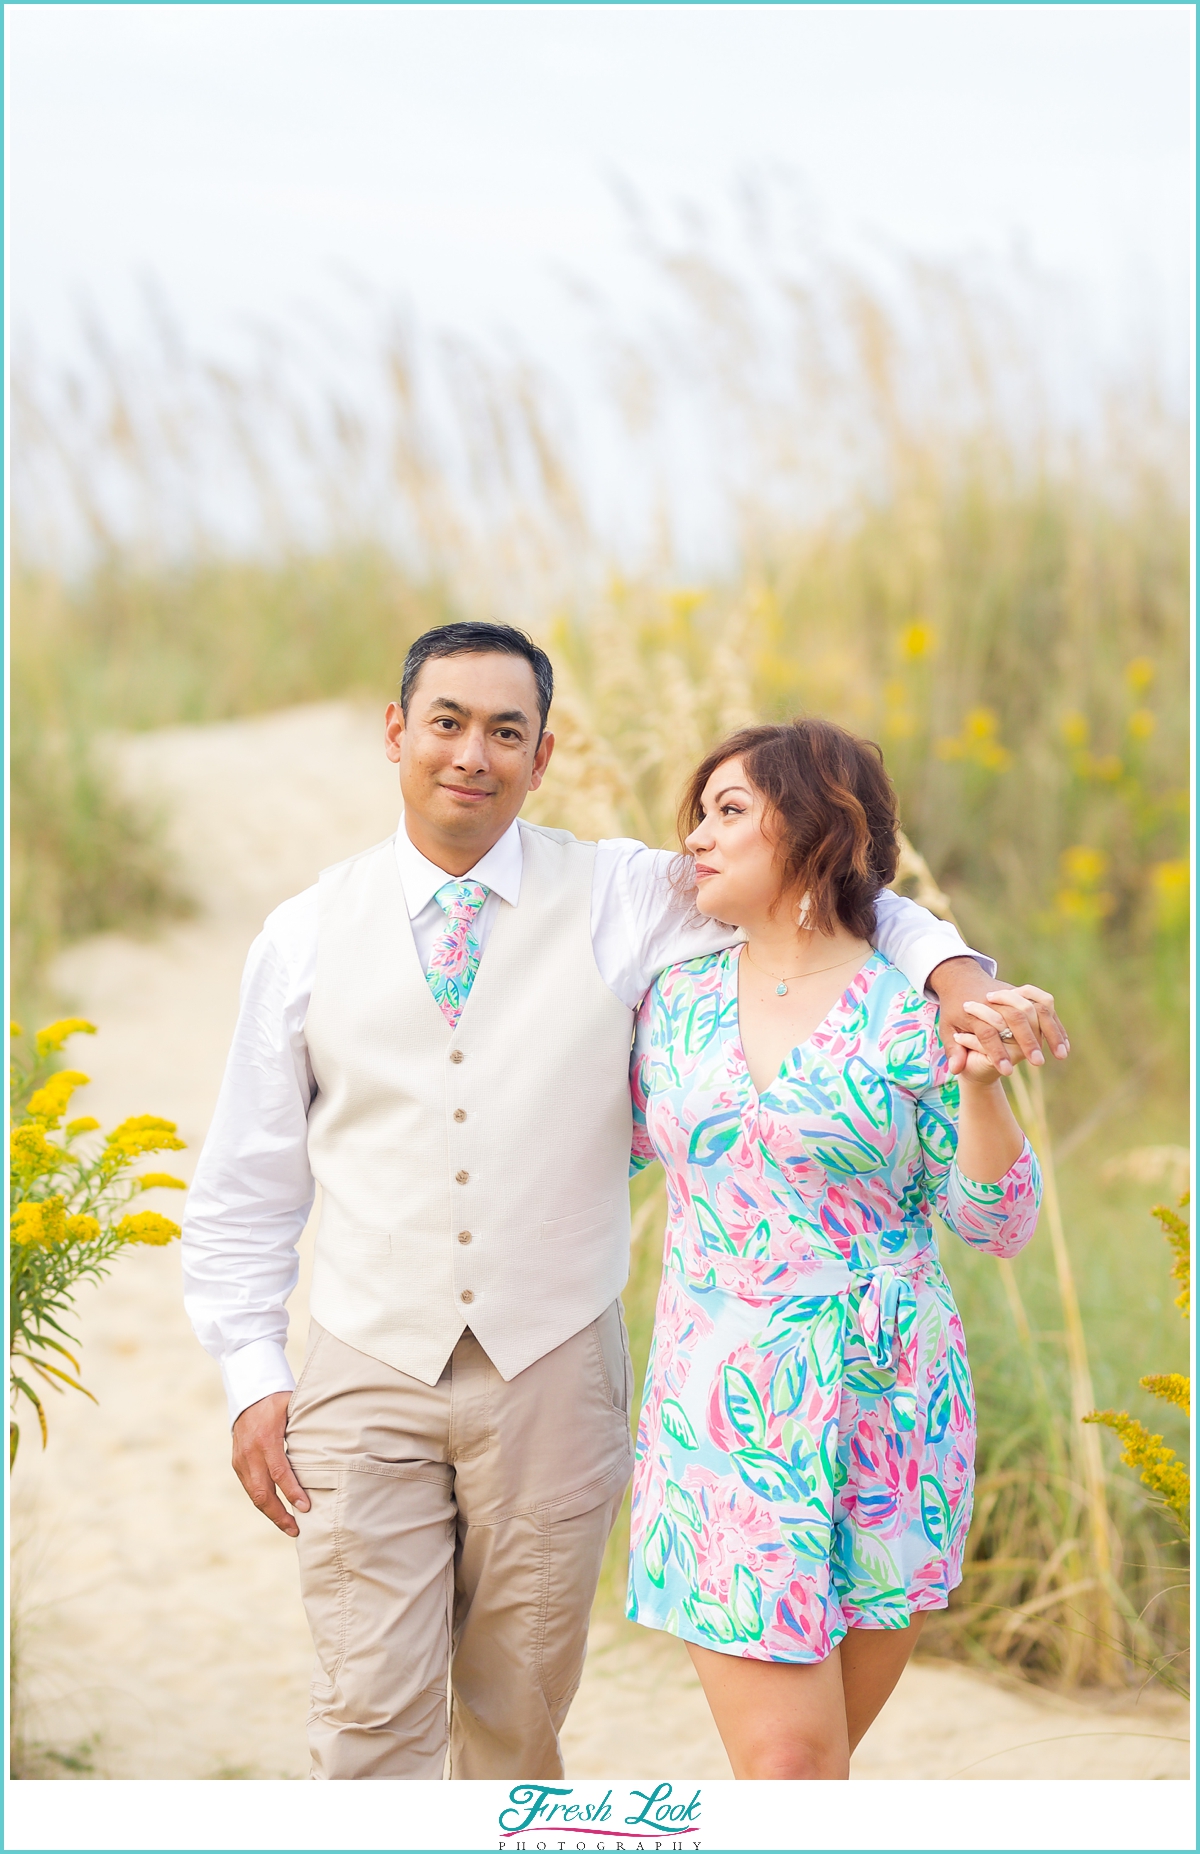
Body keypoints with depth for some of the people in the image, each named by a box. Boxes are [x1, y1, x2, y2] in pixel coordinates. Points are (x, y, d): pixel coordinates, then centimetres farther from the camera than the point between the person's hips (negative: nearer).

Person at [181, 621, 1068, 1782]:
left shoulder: (620, 901, 1)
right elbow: (247, 1184, 10)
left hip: (550, 1376, 0)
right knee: (370, 1722, -6)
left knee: (518, 1719, 9)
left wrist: (954, 970, -12)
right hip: (368, 1380, 0)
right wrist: (252, 1377, 3)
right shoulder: (307, 937, 4)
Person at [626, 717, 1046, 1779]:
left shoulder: (914, 1006, -3)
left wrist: (980, 1081, -18)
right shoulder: (679, 1000, 7)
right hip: (724, 1418, 2)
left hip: (883, 1412, -2)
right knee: (786, 1770, -6)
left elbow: (997, 1226, -3)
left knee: (807, 1767, 6)